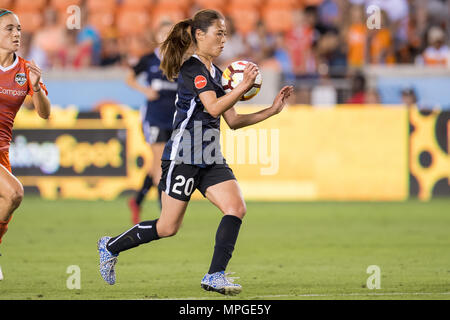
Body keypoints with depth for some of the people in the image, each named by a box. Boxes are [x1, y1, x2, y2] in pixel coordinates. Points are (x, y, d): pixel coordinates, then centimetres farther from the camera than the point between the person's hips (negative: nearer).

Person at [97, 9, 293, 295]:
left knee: (237, 208, -14)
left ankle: (215, 275, -13)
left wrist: (272, 110, 11)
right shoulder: (192, 68, -12)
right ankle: (110, 247, 21)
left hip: (211, 159, 8)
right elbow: (213, 108, -24)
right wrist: (244, 86, -31)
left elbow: (233, 121, 18)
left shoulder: (215, 73, 16)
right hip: (184, 156, -8)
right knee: (168, 227, -1)